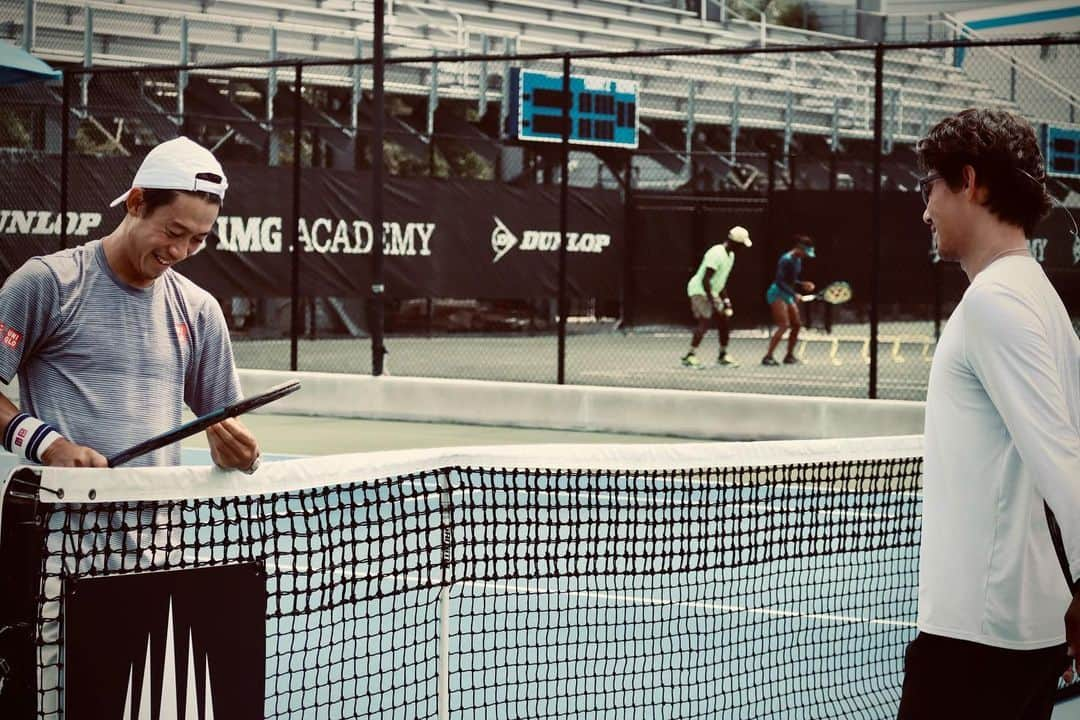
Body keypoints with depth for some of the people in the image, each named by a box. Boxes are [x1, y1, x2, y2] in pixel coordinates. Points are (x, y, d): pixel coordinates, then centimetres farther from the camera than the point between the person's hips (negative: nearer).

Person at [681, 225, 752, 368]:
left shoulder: (730, 255, 9)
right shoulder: (716, 254, -24)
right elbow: (705, 279, -27)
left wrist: (725, 300, 16)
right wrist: (712, 301, -27)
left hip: (713, 292, 10)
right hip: (699, 290, -10)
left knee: (724, 319, 9)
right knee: (704, 321, -20)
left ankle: (723, 355, 22)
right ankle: (690, 356, -21)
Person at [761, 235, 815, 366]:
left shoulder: (797, 260, 10)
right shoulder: (786, 260, -19)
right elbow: (780, 282, -24)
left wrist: (803, 285, 5)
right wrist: (794, 294, -29)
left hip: (787, 295, 9)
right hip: (777, 294, -9)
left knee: (797, 324, 7)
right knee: (784, 325, -18)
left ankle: (789, 356, 17)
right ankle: (768, 357, -20)